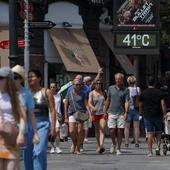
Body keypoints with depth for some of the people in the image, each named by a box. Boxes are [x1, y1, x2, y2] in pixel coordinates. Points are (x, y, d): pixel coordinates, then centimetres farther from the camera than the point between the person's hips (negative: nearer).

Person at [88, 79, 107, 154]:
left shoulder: (103, 93, 8)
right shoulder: (92, 93, 1)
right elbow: (89, 103, -11)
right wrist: (92, 108, -32)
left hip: (102, 113, 0)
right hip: (95, 113, 0)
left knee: (102, 130, -15)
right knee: (97, 130, 9)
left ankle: (101, 146, -29)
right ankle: (98, 146, 21)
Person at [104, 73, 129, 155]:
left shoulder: (125, 90, 2)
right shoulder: (111, 88, 9)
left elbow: (126, 102, -5)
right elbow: (108, 100, 16)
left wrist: (126, 112, -17)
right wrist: (105, 111, 13)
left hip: (121, 113, -1)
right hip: (112, 113, 1)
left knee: (119, 131, -2)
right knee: (112, 131, -5)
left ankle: (118, 149, 7)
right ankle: (113, 144, 22)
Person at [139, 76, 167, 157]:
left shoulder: (143, 93, 3)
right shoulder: (159, 92, 0)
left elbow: (140, 106, 9)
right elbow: (163, 104, -7)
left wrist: (141, 112, 25)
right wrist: (165, 115, -5)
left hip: (147, 116, 0)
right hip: (158, 116, 0)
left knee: (150, 134, 0)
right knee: (158, 133, 14)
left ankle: (150, 151, -5)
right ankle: (158, 148, 1)